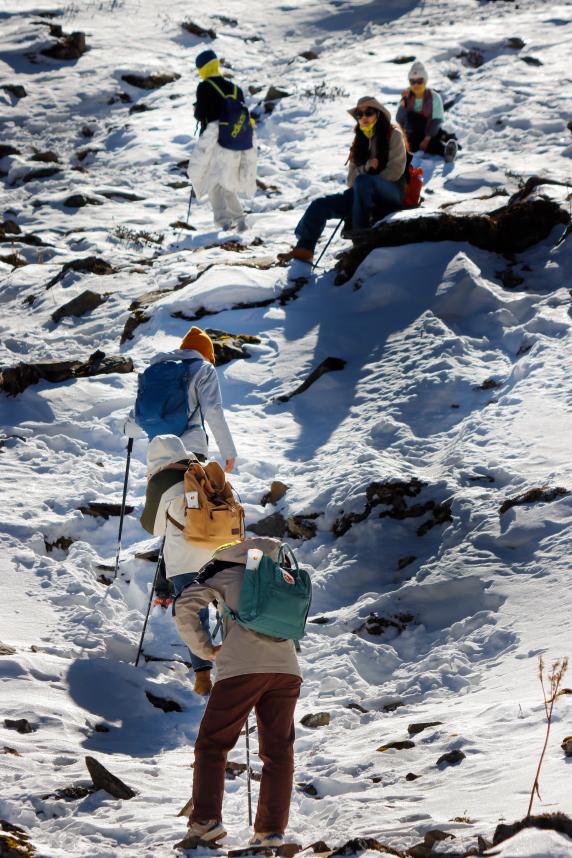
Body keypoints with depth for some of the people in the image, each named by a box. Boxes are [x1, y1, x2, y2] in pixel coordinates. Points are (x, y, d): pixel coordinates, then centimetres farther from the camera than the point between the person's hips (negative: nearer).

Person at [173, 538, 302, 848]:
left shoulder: (222, 571, 14)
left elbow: (185, 608, 4)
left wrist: (204, 648, 14)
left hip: (241, 668, -3)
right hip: (287, 668, 3)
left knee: (212, 744, 8)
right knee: (277, 752, 8)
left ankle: (205, 819, -5)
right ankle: (272, 829, -1)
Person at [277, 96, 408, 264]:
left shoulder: (393, 135, 0)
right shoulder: (360, 140, 17)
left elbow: (396, 170, -10)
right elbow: (351, 179, 11)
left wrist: (364, 175, -11)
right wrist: (366, 167, -11)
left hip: (393, 192, -6)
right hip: (367, 194, 6)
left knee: (363, 181, -39)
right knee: (320, 205, -10)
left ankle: (360, 233, -35)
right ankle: (304, 248, -12)